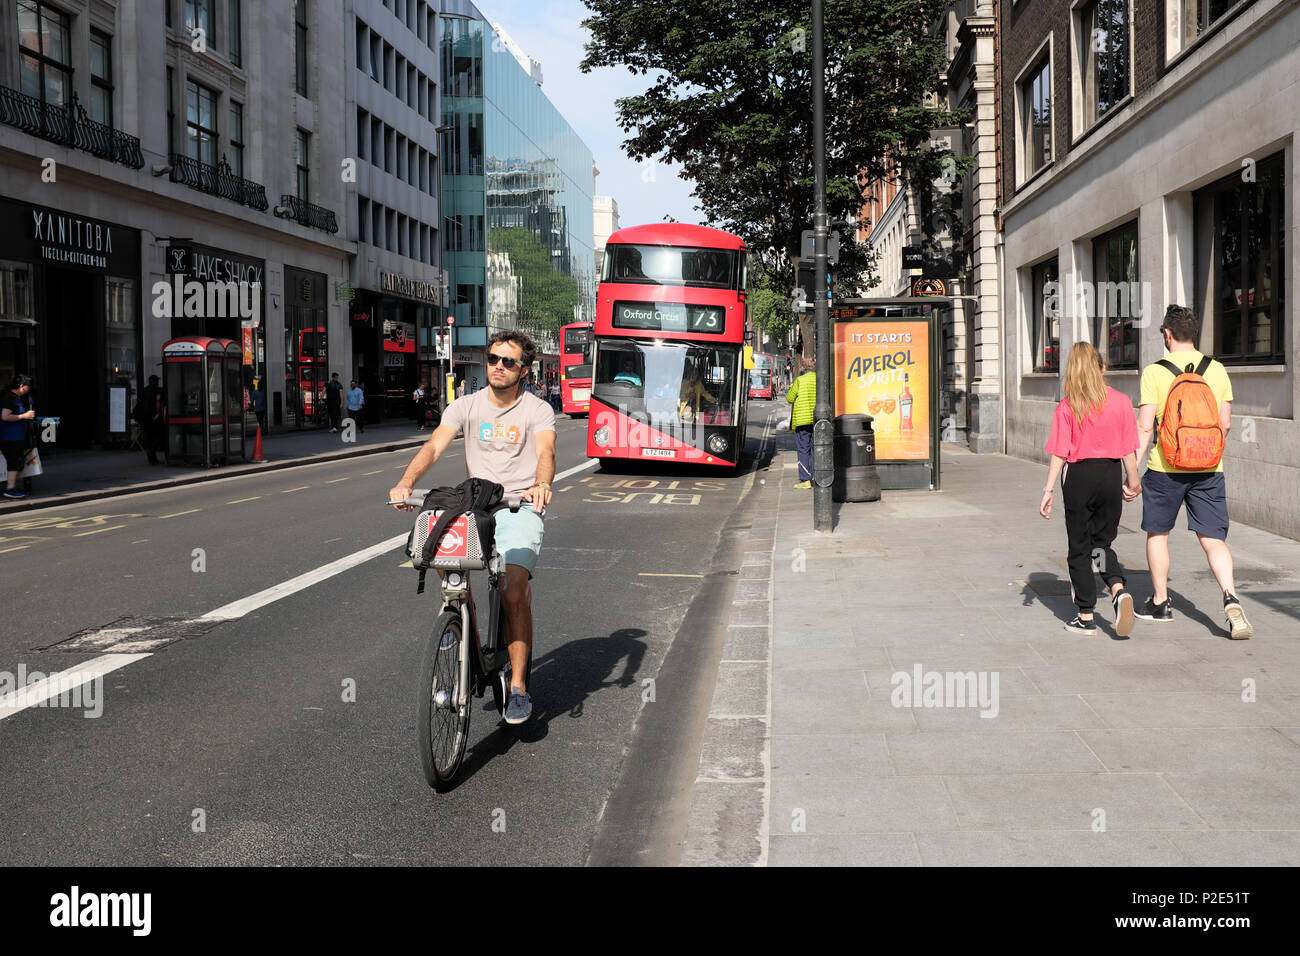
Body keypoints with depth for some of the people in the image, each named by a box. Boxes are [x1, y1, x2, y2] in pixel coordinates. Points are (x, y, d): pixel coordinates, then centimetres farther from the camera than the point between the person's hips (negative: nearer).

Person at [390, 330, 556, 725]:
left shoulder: (538, 410, -1)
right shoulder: (465, 406, 6)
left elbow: (545, 451, -20)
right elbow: (434, 445, -8)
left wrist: (541, 485, -43)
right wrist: (407, 481, -28)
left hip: (521, 507, -3)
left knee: (514, 592, -21)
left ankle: (518, 687, -8)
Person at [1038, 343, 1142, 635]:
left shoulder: (1066, 407, -7)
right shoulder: (1121, 402, -1)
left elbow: (1059, 454, -9)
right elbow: (1129, 451, 2)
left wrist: (1049, 490, -3)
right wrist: (1133, 481, 15)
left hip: (1078, 476, -2)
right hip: (1110, 474, 2)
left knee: (1079, 548, 8)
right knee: (1103, 542, 17)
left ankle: (1086, 617, 10)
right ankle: (1118, 590, -10)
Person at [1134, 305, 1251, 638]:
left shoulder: (1154, 372, -8)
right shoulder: (1217, 370, 3)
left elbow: (1144, 426, -11)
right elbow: (1225, 423, 6)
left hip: (1165, 468, -2)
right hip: (1208, 470, 3)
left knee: (1157, 534, 15)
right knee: (1214, 539, 4)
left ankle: (1160, 602, 24)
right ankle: (1231, 598, -17)